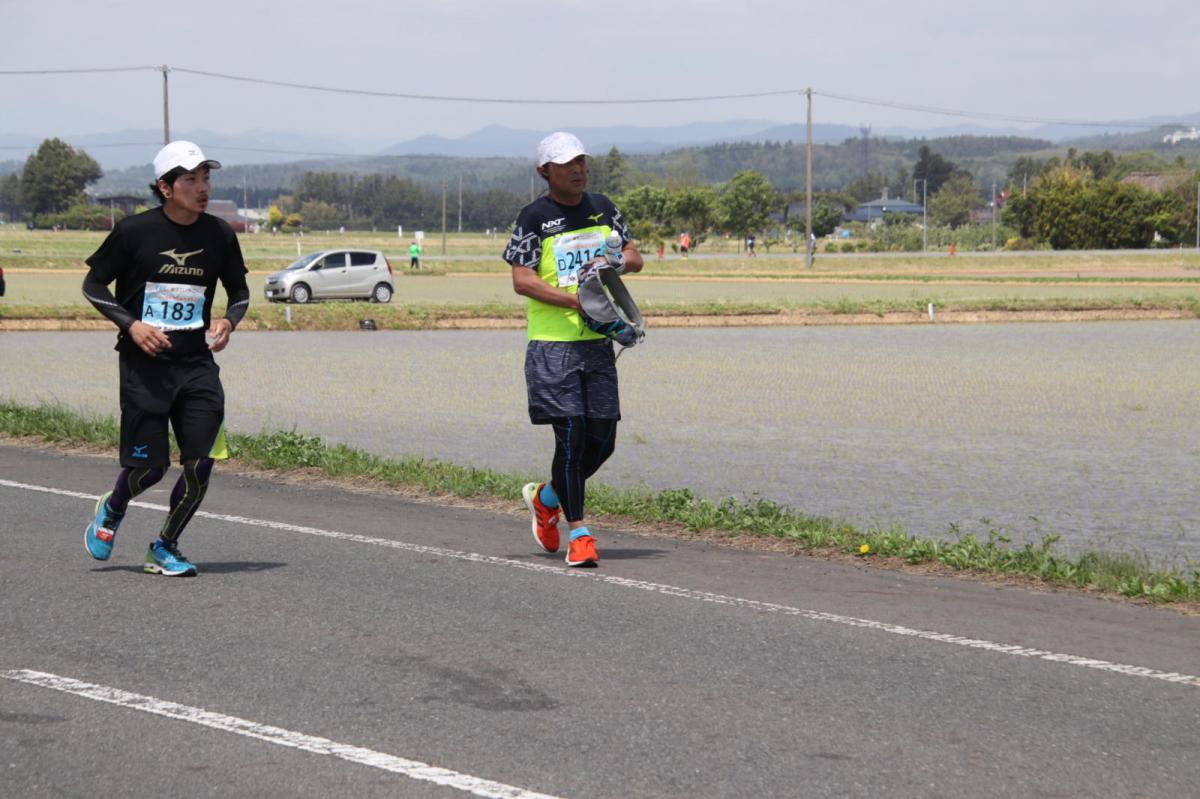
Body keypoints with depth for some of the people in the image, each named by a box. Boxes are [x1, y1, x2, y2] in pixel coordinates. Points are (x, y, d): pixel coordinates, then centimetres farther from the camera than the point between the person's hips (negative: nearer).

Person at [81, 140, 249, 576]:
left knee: (201, 465, -7)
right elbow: (93, 285, 1)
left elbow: (239, 290, 16)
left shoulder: (219, 235, 1)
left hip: (197, 363, 3)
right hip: (143, 364, -3)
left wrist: (229, 321, -5)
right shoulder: (134, 231, -9)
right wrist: (131, 324, -12)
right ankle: (112, 509, 35)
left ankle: (165, 548, 14)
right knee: (149, 466, -1)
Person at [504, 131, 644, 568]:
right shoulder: (535, 216, -4)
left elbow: (635, 257, 18)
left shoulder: (602, 208, 13)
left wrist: (613, 260, -5)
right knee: (570, 436, -9)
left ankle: (546, 497, 29)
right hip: (552, 341, -5)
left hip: (597, 341, 5)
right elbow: (521, 279, -10)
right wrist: (573, 300, -19)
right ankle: (578, 533, 1)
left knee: (602, 439, 5)